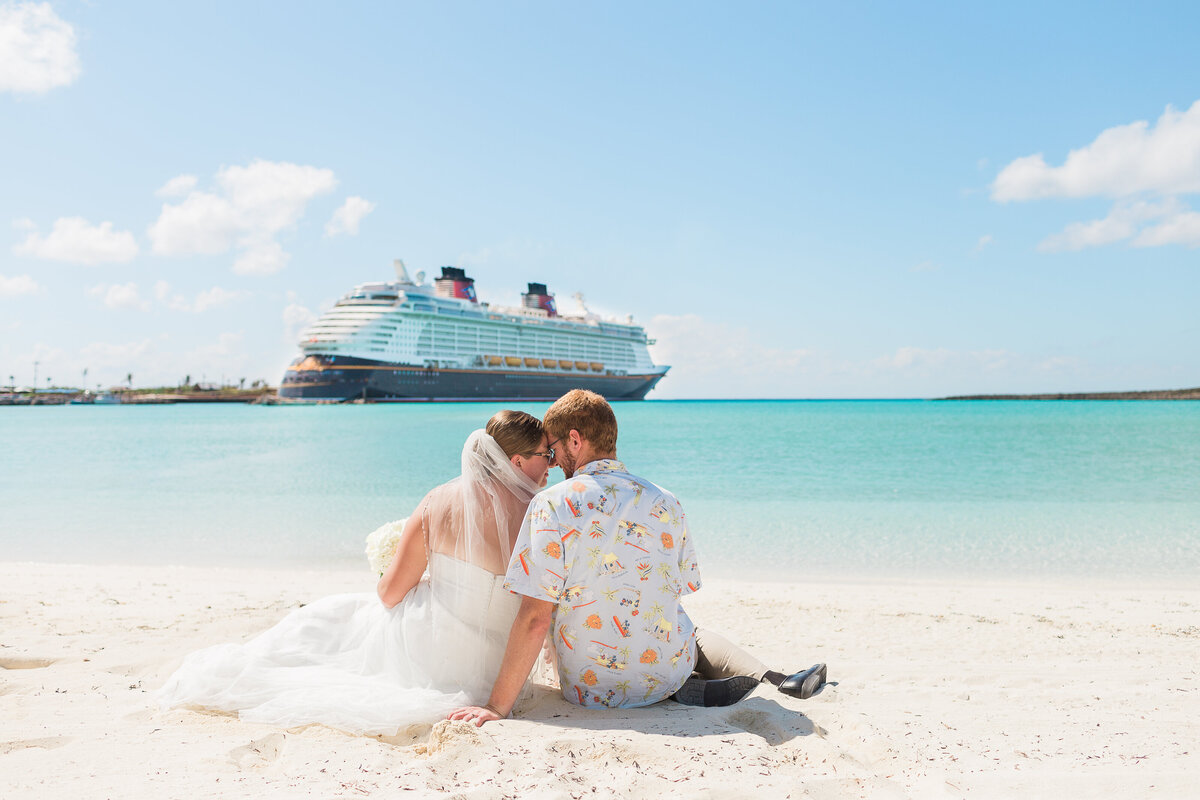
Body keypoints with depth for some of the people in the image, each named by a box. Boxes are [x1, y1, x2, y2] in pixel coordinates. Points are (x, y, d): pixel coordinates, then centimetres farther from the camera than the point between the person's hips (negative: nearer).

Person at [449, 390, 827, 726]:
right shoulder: (666, 504, -5)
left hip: (593, 692, -2)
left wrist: (497, 707, -15)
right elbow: (682, 590, 5)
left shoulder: (552, 505, -19)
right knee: (696, 634, 37)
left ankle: (687, 691, 0)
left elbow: (535, 619, -22)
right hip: (667, 673, 2)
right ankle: (768, 677, 11)